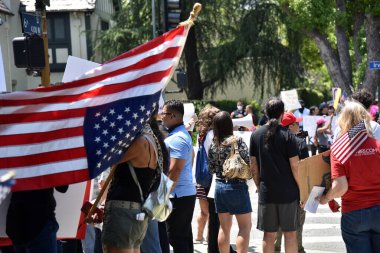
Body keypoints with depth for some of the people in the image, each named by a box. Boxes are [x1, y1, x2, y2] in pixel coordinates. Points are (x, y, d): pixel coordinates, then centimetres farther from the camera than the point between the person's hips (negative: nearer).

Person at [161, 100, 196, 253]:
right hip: (187, 193, 10)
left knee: (176, 237, -5)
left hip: (178, 196, -10)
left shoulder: (177, 139, -17)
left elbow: (174, 170, -22)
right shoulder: (182, 134, 15)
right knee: (185, 235, 15)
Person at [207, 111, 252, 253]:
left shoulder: (213, 145, 2)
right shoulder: (237, 141, -13)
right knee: (245, 226, 3)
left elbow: (211, 169, 6)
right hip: (237, 186, -5)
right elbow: (248, 162, -14)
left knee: (224, 227, 12)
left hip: (219, 186, 5)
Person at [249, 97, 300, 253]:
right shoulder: (287, 135, -9)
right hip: (288, 192, -3)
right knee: (290, 233, 6)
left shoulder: (256, 135, 2)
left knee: (269, 234, 9)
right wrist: (302, 189, -1)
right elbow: (295, 166, -10)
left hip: (266, 192, 3)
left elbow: (253, 166, 6)